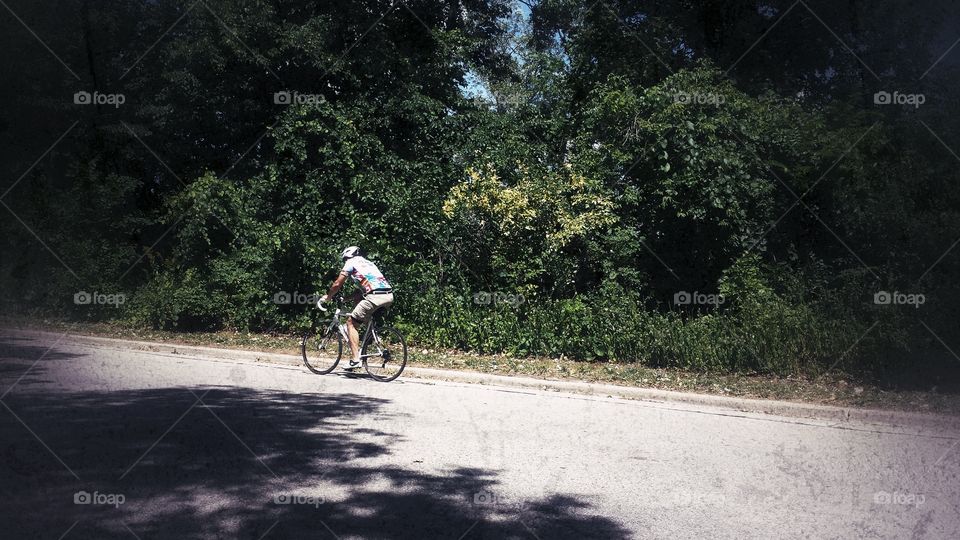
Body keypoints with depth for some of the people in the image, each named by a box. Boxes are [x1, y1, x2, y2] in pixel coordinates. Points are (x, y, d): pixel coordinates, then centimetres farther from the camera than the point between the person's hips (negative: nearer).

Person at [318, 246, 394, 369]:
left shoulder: (351, 262, 11)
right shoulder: (368, 262, 33)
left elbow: (337, 284, 9)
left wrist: (326, 297, 24)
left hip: (375, 297, -8)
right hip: (389, 296, 8)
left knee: (351, 322, 3)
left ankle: (356, 359, -5)